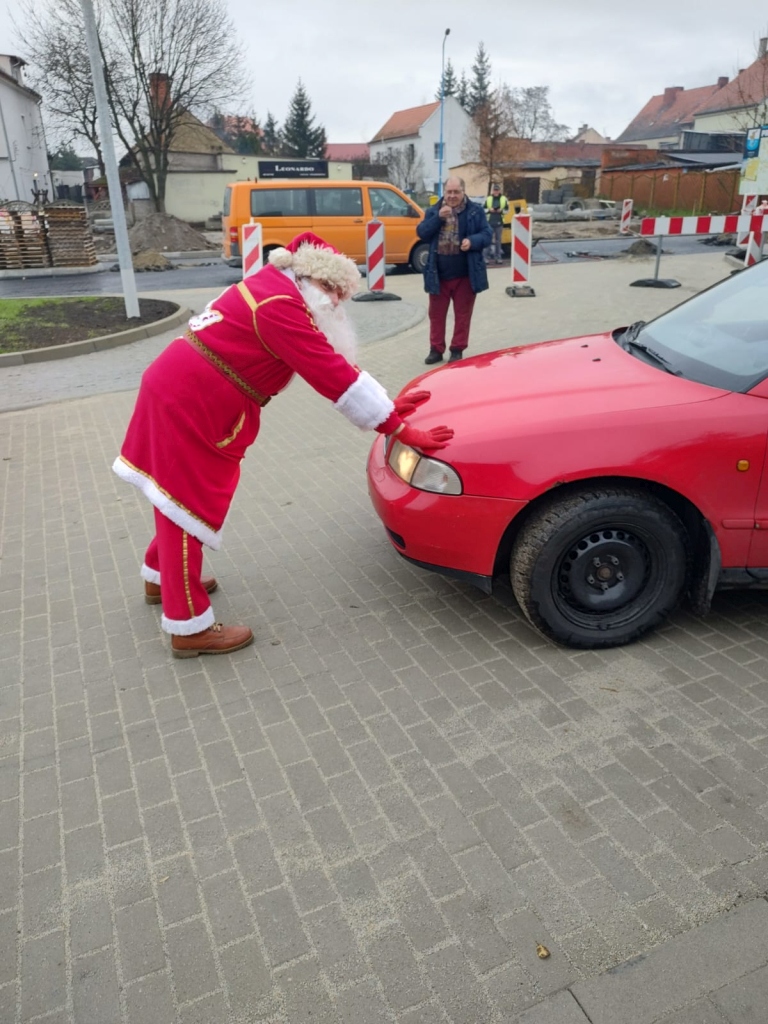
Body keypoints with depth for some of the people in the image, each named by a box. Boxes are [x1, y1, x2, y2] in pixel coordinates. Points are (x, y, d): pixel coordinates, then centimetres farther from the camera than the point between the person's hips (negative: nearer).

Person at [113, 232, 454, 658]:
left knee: (184, 496, 22)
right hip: (186, 404, -10)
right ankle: (190, 628, 5)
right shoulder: (281, 306, -20)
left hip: (182, 394, 10)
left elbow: (335, 364, 12)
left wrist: (385, 405, 7)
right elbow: (334, 376, -24)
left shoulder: (275, 289, 12)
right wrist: (399, 429, -20)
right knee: (187, 504, -4)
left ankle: (160, 578, 42)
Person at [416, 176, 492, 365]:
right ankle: (436, 349, 18)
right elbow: (421, 232, -4)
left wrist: (472, 241, -22)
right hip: (439, 274, 2)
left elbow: (487, 234, -1)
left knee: (462, 314, 5)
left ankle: (457, 350, 16)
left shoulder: (475, 211, 0)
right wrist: (438, 217, -17)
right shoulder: (433, 211, 6)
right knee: (436, 313, 8)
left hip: (465, 274, -2)